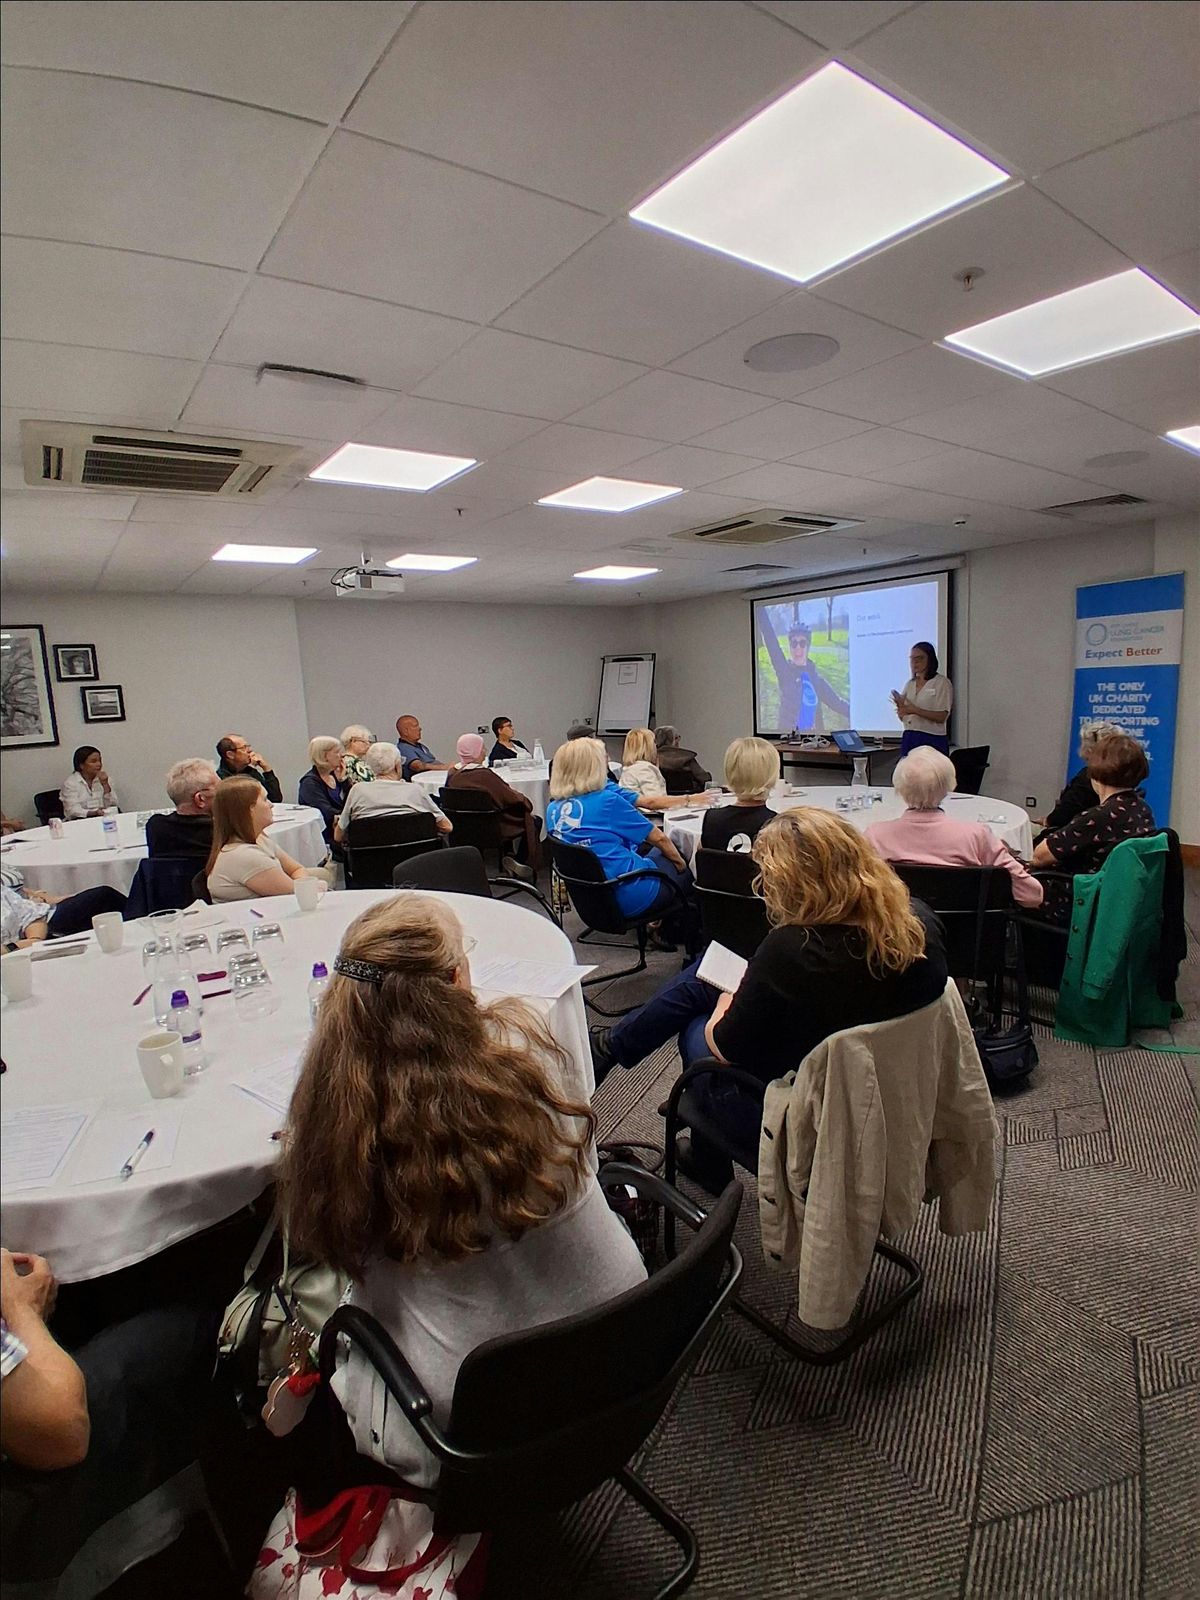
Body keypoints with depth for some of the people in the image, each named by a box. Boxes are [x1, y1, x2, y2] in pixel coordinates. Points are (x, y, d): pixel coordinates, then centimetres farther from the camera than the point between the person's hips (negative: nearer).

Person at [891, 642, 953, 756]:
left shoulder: (942, 683, -3)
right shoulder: (909, 684, 14)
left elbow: (941, 717, -12)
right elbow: (902, 717, 12)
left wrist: (915, 710, -21)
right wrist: (900, 706, -9)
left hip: (932, 739, -5)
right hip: (909, 738, 5)